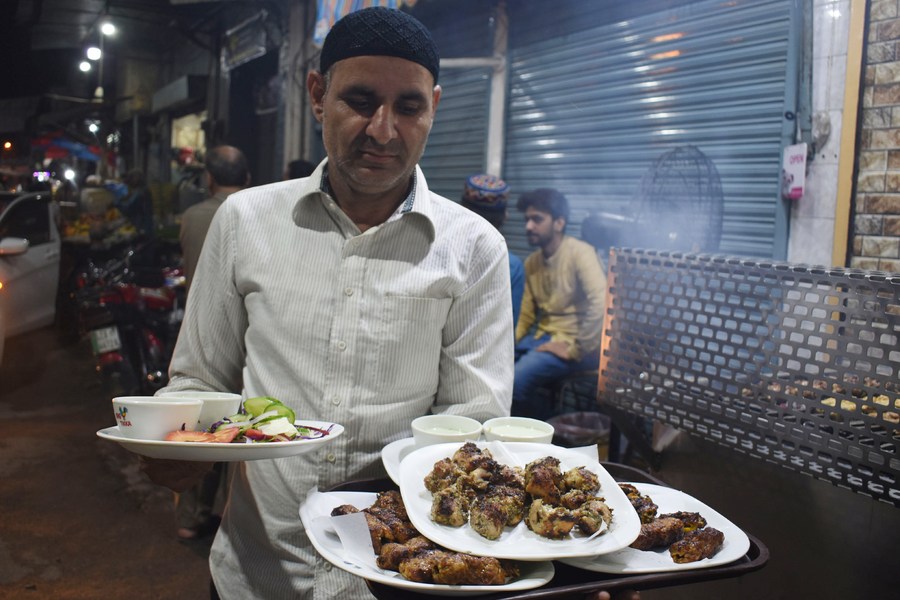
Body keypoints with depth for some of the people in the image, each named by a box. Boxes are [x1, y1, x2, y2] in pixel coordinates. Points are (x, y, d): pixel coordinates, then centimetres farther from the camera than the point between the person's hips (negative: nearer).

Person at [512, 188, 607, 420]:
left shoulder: (580, 253, -12)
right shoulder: (532, 261, 12)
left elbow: (600, 304, -25)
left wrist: (576, 349, -21)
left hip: (571, 341, -7)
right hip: (541, 337, 8)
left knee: (514, 381, -28)